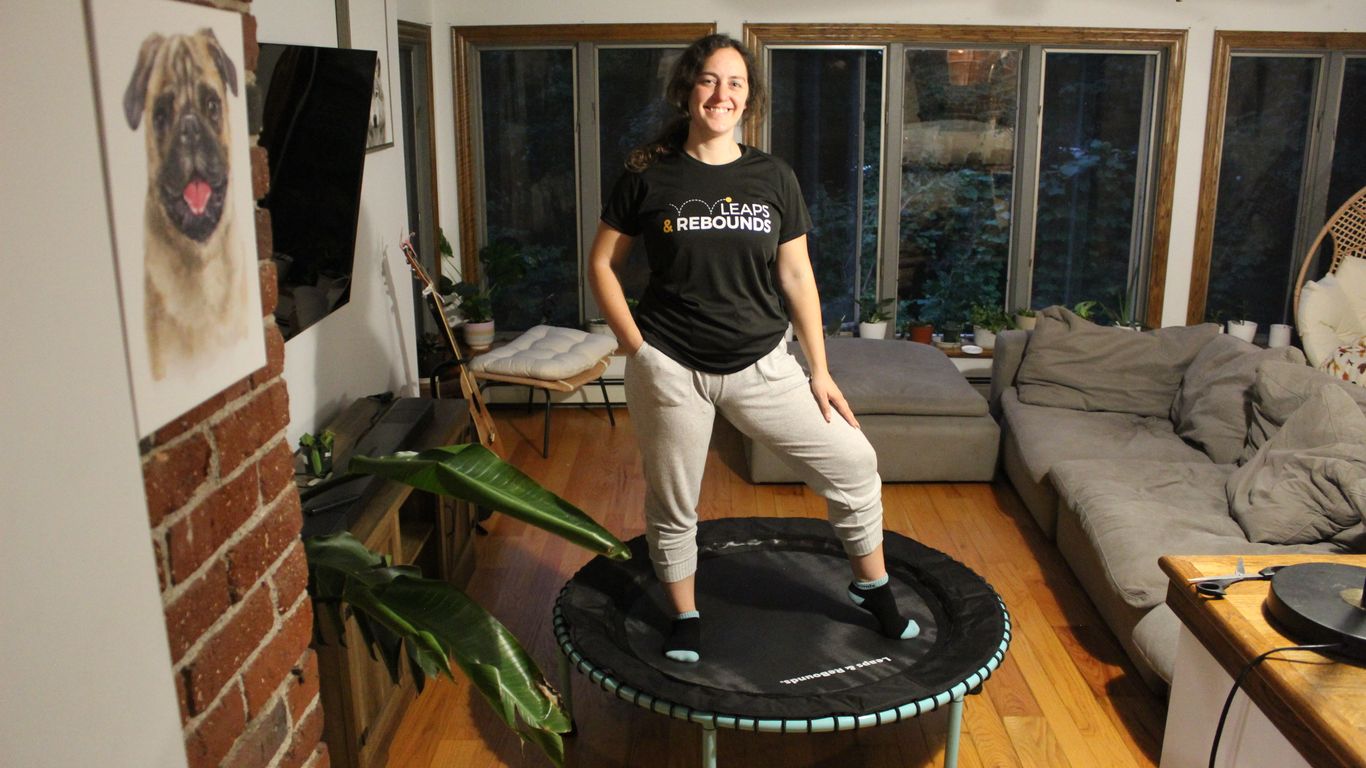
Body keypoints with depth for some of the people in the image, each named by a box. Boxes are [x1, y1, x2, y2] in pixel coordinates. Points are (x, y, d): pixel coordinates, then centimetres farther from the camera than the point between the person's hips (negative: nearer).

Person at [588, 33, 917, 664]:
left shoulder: (773, 177, 2)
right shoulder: (647, 176, -3)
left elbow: (797, 276, 5)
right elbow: (601, 265, 3)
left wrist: (820, 371, 3)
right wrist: (636, 345, -6)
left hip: (760, 364, 2)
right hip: (669, 369, -1)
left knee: (853, 462, 0)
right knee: (671, 504, 10)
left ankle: (872, 588, 24)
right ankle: (684, 619, 35)